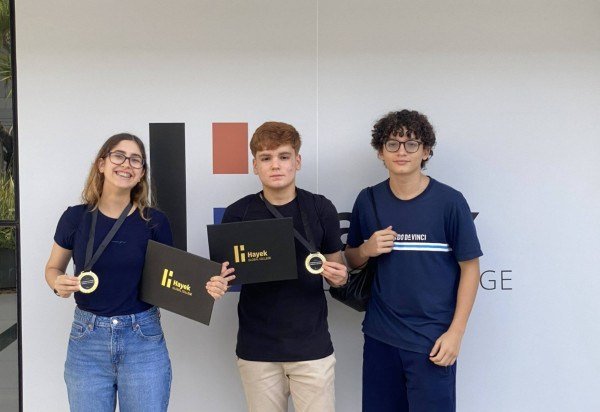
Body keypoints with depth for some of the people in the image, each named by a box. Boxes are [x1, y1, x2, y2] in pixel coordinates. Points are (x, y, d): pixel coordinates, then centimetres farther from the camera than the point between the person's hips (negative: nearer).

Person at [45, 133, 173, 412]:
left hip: (143, 339, 0)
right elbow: (53, 268, 13)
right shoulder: (75, 217, -1)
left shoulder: (155, 221, -3)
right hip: (87, 338, 1)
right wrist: (58, 283, -9)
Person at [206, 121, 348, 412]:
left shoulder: (321, 209, -3)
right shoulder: (237, 214, -3)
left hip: (311, 347, 0)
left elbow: (337, 269, 6)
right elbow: (225, 273, 5)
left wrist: (338, 277, -17)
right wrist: (217, 284, -17)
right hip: (256, 350, 1)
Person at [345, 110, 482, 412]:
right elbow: (351, 260, 14)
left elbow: (470, 268, -4)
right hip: (380, 337, 3)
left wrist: (455, 332, -9)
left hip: (432, 341, -3)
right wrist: (366, 250, -8)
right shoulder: (368, 200, 3)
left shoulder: (449, 202, -7)